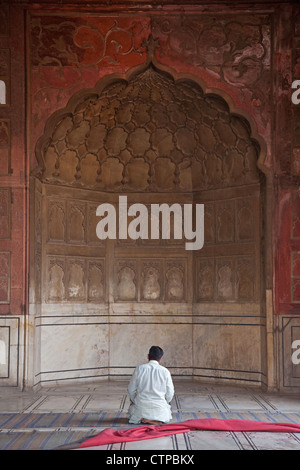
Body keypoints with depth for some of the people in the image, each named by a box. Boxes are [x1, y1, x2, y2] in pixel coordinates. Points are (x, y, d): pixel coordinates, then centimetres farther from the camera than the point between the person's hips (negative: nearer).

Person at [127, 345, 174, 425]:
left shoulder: (139, 369, -6)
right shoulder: (164, 371, -6)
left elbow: (131, 389, 0)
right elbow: (170, 393, 0)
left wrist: (133, 401, 18)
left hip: (141, 406, 1)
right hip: (159, 407, -1)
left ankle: (142, 418, 1)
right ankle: (157, 420, -3)